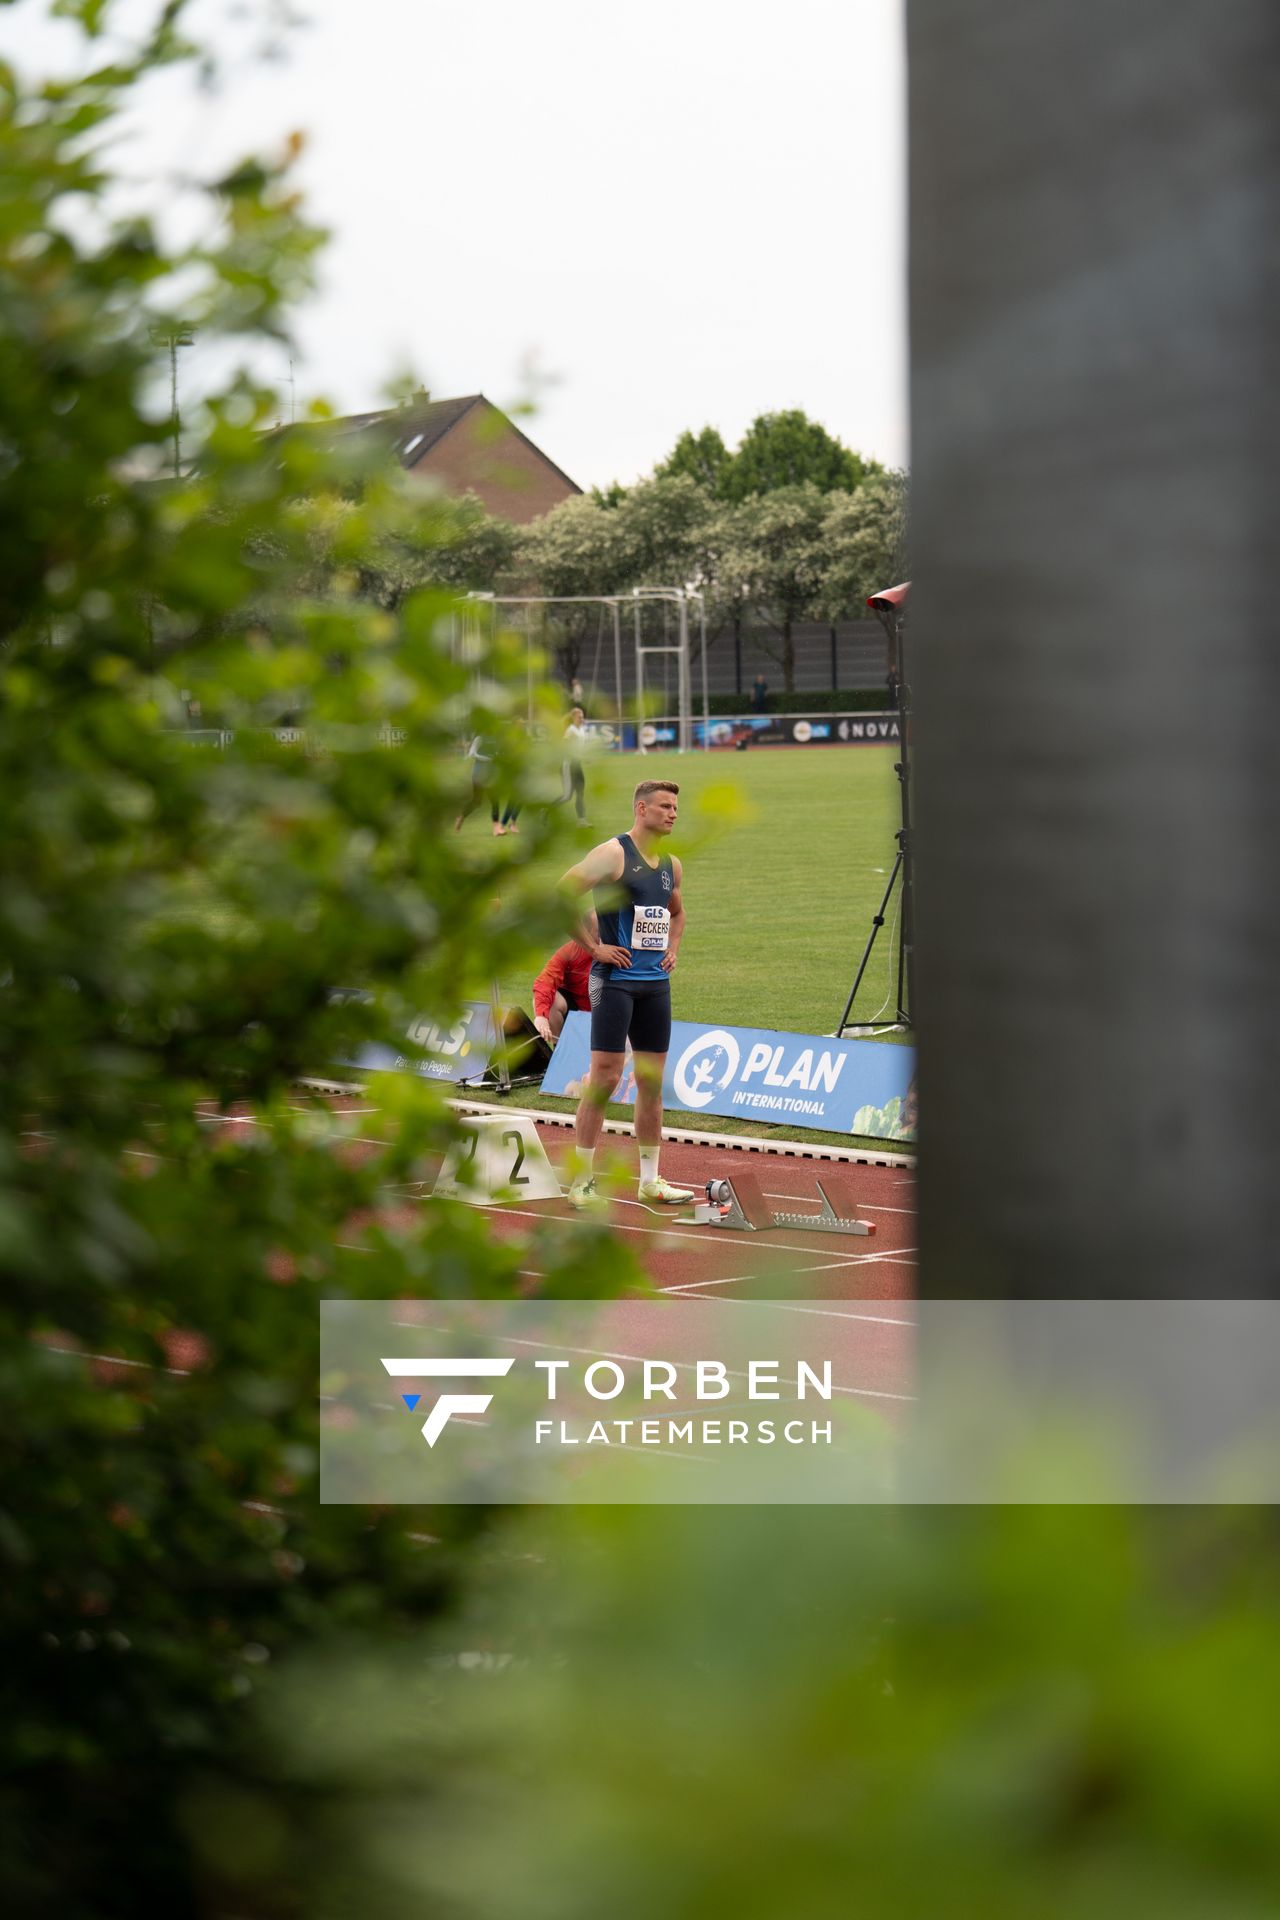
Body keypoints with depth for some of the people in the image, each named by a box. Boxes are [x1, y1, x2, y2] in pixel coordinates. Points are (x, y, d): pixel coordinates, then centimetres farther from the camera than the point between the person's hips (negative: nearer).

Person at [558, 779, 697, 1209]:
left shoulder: (672, 865, 14)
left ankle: (650, 1180, 16)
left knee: (652, 1080, 9)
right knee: (604, 1077, -9)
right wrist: (594, 947, -15)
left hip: (656, 982, 7)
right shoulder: (612, 854, -9)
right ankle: (581, 1179, -3)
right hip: (615, 979, -7)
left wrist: (673, 949, 16)